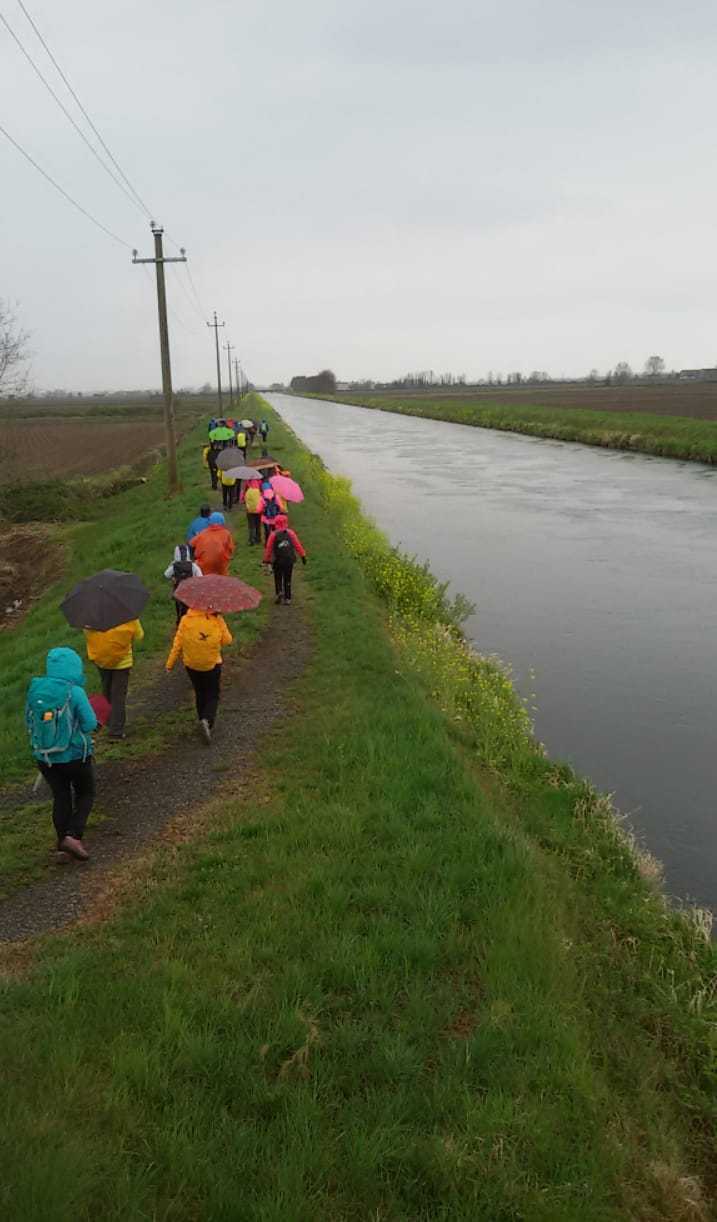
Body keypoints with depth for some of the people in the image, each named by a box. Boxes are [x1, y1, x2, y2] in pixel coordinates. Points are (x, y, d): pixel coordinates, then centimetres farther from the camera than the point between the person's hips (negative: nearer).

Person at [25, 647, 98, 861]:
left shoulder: (35, 689, -6)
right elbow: (90, 724, -16)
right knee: (85, 794, 18)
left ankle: (62, 846, 22)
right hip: (75, 755, -4)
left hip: (44, 756, 4)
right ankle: (73, 835, 2)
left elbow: (29, 721, 4)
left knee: (61, 797, 19)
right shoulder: (75, 692, -20)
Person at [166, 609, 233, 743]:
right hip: (212, 664, -2)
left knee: (200, 693, 20)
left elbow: (178, 642, -8)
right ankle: (207, 720, -16)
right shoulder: (217, 620, -13)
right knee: (213, 695, 7)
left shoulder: (186, 620, -11)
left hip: (191, 664, 2)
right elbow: (227, 640, -6)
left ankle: (203, 721, 27)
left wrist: (170, 663, 0)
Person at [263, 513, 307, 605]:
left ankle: (279, 592, -7)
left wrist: (266, 559, 5)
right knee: (287, 579, 11)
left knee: (278, 578, 16)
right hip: (289, 560, 2)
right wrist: (303, 556, 5)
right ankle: (287, 598, 12)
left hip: (277, 561, -2)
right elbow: (298, 545, -2)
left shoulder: (273, 535, -9)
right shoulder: (290, 533, -4)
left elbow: (269, 548, -5)